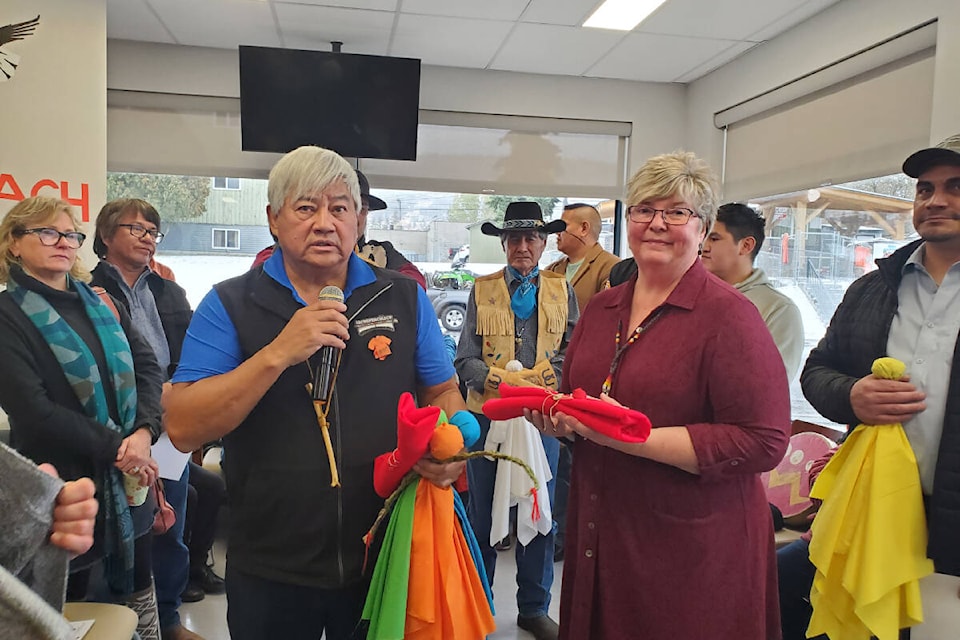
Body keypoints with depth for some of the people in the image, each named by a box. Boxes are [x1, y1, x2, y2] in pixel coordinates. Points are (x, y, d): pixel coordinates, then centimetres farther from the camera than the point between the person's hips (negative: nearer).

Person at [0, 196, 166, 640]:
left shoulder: (100, 303, 8)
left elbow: (147, 364, 1)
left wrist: (144, 431, -14)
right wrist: (114, 448, -17)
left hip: (129, 473, 5)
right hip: (65, 482, -5)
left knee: (137, 581, 17)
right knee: (69, 595, 13)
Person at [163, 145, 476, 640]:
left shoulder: (404, 298, 0)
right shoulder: (230, 305, -5)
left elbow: (443, 392, 7)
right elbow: (183, 429, -14)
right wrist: (279, 353, -24)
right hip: (270, 570, -1)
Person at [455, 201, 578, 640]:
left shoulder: (562, 290, 9)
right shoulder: (482, 290, 6)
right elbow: (466, 360, 1)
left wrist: (543, 380, -13)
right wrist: (496, 378, -17)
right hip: (488, 414, -1)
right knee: (483, 512, 8)